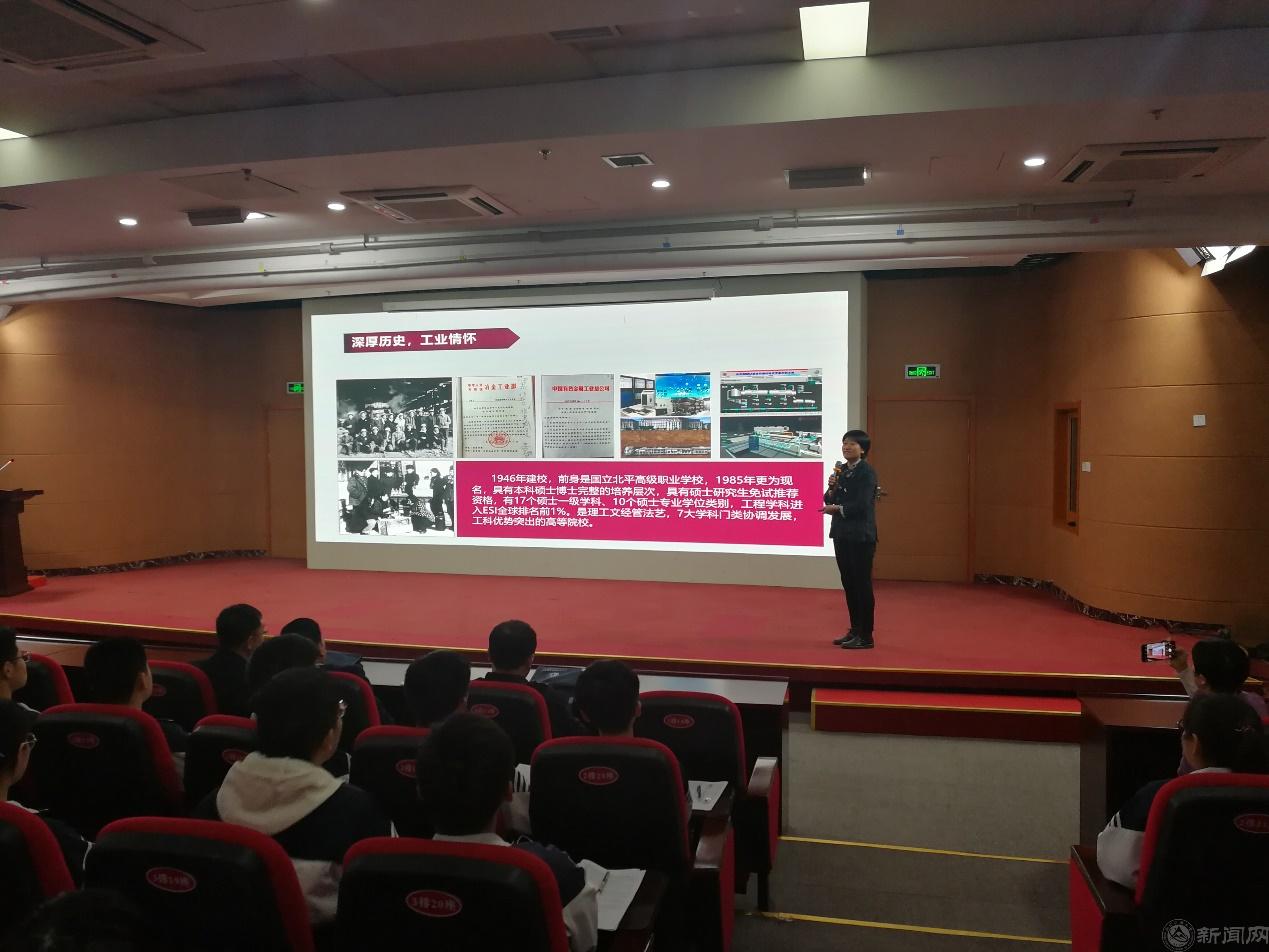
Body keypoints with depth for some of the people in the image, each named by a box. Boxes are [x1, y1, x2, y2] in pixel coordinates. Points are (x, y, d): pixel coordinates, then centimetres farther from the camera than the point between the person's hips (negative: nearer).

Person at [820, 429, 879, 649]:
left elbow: (862, 505, -18)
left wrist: (837, 509, -7)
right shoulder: (841, 469, 11)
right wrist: (832, 487, -8)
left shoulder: (867, 472, -10)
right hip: (841, 533, 8)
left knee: (862, 584, -2)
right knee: (848, 583, 13)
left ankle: (865, 636, 5)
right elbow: (829, 500, 11)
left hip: (861, 536, -8)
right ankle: (855, 630, 23)